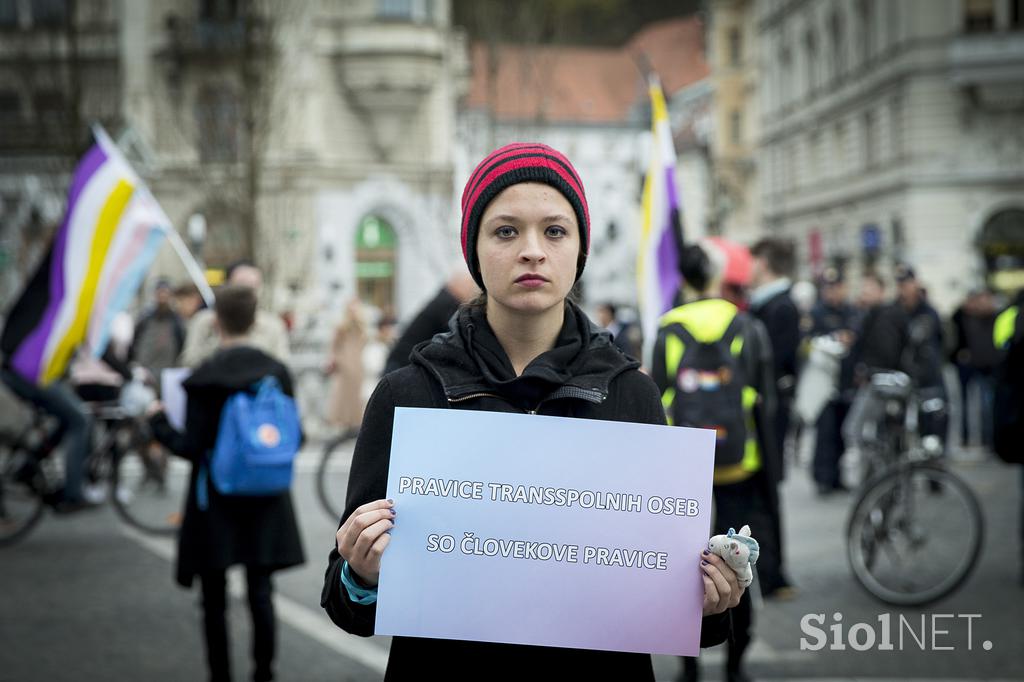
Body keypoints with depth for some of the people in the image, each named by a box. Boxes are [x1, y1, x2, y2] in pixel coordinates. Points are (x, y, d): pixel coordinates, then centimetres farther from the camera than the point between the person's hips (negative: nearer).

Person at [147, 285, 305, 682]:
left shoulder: (203, 379, -15)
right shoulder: (277, 372, -3)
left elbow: (191, 447, -14)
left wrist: (158, 421, 2)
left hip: (216, 502, -3)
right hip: (266, 500, 4)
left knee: (214, 599, 8)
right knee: (260, 591, 12)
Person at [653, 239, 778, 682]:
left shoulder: (667, 332, -2)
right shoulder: (749, 329, -2)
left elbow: (656, 404, -2)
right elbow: (764, 403, -1)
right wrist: (770, 471, 6)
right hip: (738, 464, 0)